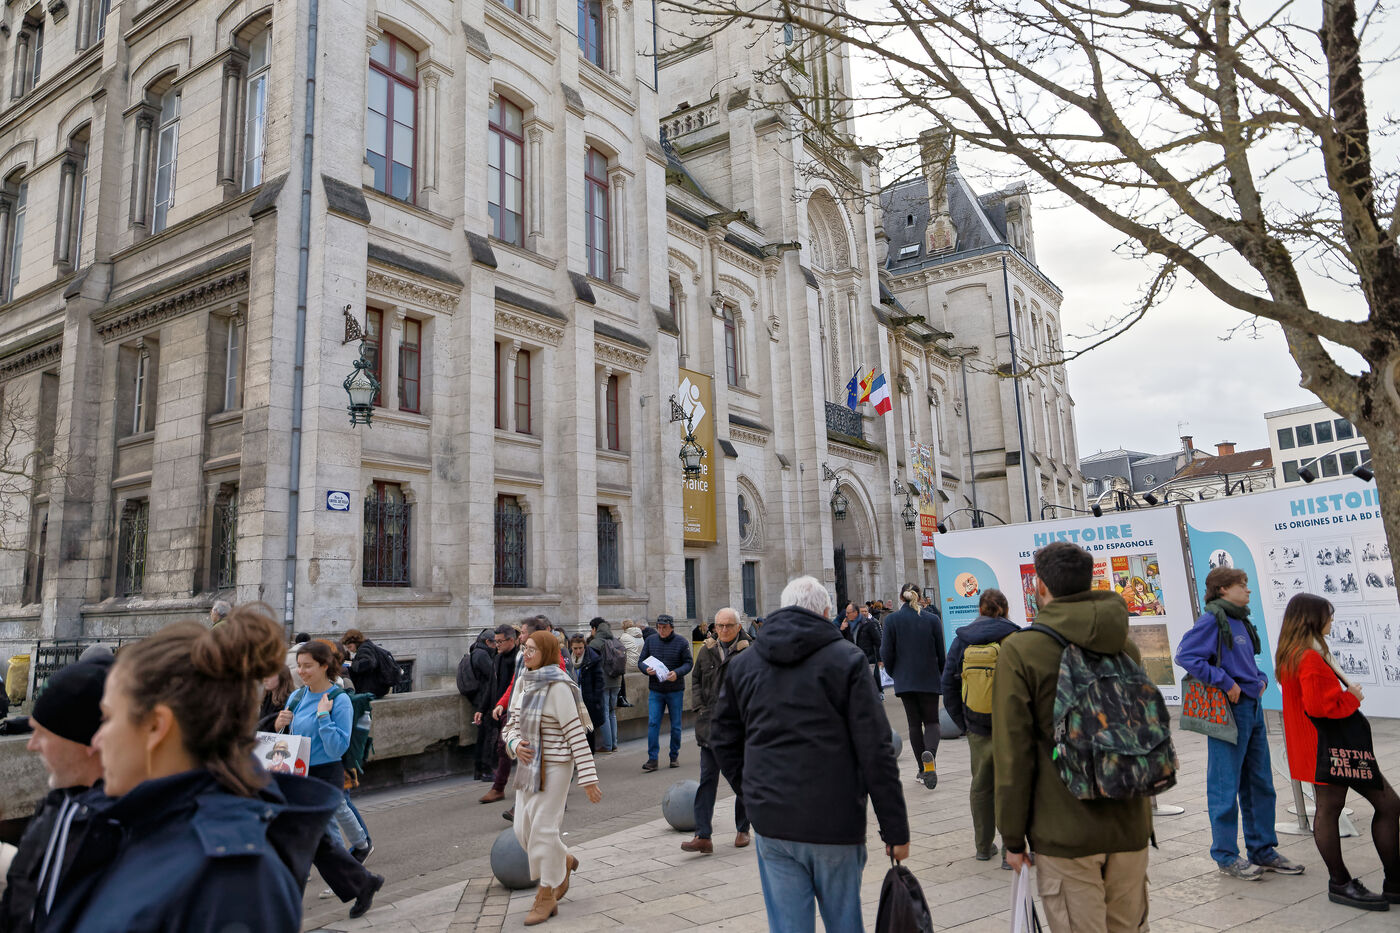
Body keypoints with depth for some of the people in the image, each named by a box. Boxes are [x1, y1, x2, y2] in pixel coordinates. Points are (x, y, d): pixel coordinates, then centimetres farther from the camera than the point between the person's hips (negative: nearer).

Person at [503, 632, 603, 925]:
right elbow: (513, 722, 13)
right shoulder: (524, 683, 4)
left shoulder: (558, 687, -19)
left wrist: (588, 778, -20)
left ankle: (547, 897, 17)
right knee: (524, 829, 11)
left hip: (554, 766, -7)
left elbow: (577, 734, -19)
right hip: (529, 764, 8)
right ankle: (564, 863, 37)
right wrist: (515, 744, -11)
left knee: (543, 829, -2)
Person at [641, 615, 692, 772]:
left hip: (675, 690, -1)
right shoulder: (650, 640, 2)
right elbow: (642, 661, 7)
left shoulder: (681, 642, -4)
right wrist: (647, 670, -16)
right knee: (652, 723, -6)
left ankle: (674, 757, 23)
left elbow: (688, 663, -4)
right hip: (655, 691, 1)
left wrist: (677, 673, -23)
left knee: (675, 725, 8)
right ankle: (652, 759, -2)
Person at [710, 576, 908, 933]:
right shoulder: (847, 659, -6)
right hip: (835, 822, -3)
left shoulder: (742, 663, 6)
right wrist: (895, 829, -4)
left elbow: (723, 740, 11)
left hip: (771, 822, 3)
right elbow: (876, 752, -9)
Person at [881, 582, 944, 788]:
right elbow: (941, 653, 1)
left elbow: (887, 653, -6)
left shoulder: (891, 619, -5)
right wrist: (939, 675, 17)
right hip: (929, 679, 0)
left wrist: (893, 673, 11)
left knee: (914, 723, 11)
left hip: (904, 680, 0)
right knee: (931, 721, 9)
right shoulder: (931, 619, -3)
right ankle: (929, 754, -21)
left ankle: (923, 769, 12)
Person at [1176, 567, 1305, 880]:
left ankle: (1263, 850, 28)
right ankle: (1226, 856, 11)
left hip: (1252, 707, 9)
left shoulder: (1241, 622, 14)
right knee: (1226, 786, 0)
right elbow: (1185, 655, -23)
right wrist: (1225, 682, -21)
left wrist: (1260, 678, 8)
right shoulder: (1212, 620, -12)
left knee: (1260, 784, 15)